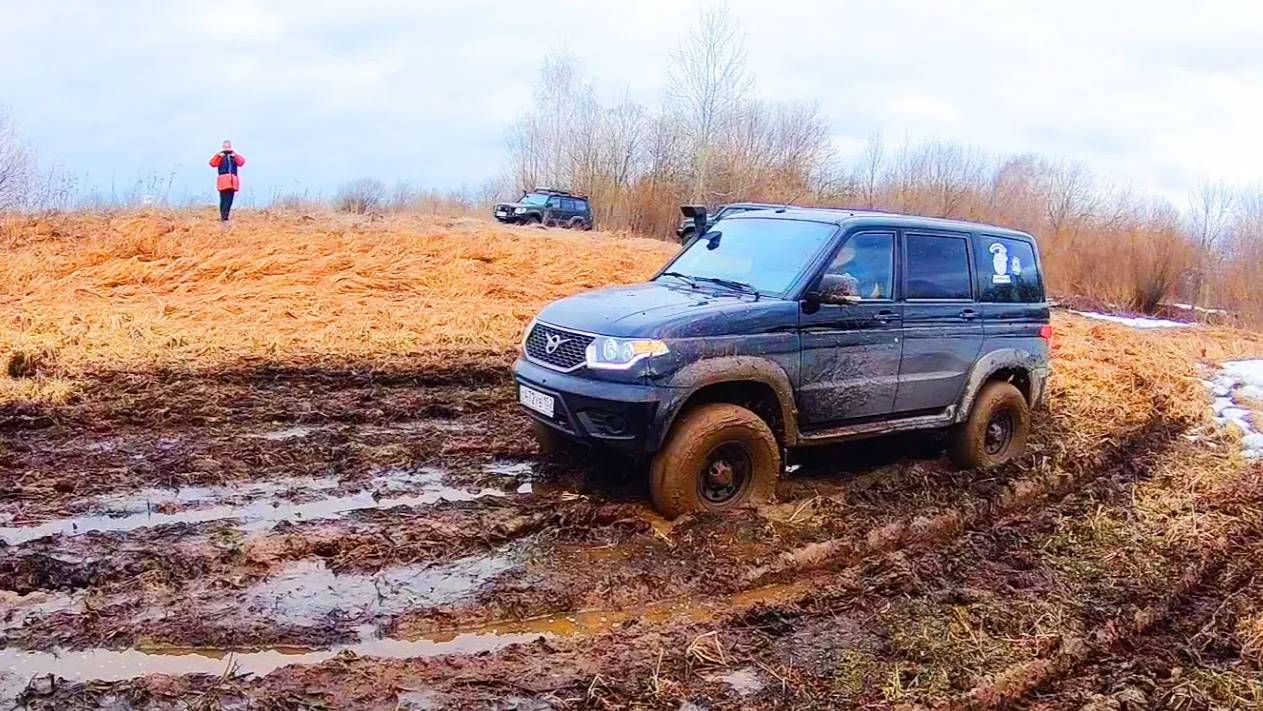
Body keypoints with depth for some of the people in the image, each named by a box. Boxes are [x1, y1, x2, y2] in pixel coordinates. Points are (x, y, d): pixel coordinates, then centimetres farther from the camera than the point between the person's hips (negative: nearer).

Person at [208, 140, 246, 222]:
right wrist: (218, 156, -24)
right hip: (223, 181, -3)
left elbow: (241, 162, -3)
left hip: (232, 181, 3)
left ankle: (224, 217, 10)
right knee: (224, 200, -8)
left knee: (229, 200, 3)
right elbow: (212, 164, -9)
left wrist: (235, 156, -20)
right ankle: (223, 217, -5)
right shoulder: (220, 156, 5)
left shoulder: (234, 156, 14)